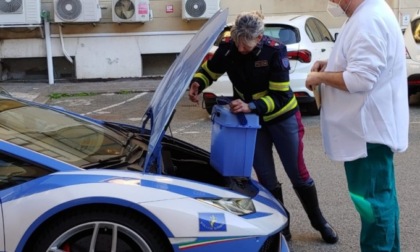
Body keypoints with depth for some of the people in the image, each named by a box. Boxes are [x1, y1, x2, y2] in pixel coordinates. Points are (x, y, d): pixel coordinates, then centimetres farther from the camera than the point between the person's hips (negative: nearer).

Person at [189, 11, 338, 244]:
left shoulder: (275, 51, -27)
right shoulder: (227, 47, -17)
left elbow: (279, 96, -26)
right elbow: (209, 70, 0)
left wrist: (251, 106, -39)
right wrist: (197, 84, -21)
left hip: (282, 117, -3)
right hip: (252, 121, 3)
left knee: (298, 173, 6)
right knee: (266, 177, 6)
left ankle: (319, 222, 26)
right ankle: (281, 227, 23)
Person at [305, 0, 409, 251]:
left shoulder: (368, 20, -22)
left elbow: (360, 79, -28)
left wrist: (321, 77, -14)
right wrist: (332, 65, 10)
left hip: (369, 129, -11)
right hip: (371, 127, 11)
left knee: (371, 199, -1)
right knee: (379, 195, 19)